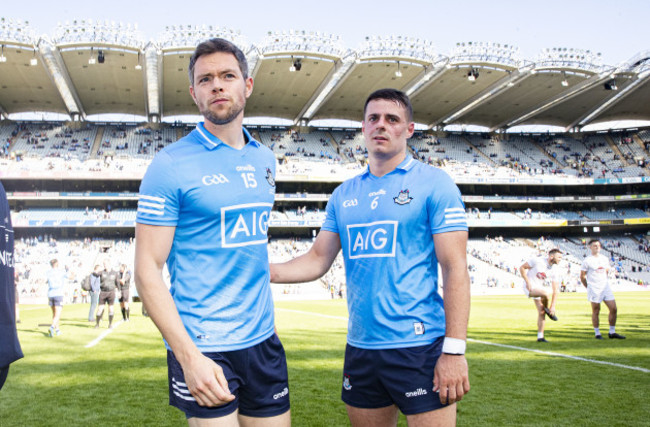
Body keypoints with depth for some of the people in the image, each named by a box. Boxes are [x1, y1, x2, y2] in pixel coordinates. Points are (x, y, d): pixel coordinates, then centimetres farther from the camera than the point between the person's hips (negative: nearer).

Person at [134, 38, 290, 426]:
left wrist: (266, 317, 15)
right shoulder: (171, 164, -10)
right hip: (203, 348, -6)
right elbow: (147, 270, -12)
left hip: (264, 341, 6)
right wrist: (189, 356, -19)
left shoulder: (265, 159, 9)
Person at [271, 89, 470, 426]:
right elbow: (318, 259, 12)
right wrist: (268, 271, -6)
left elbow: (455, 269, -9)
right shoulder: (343, 194, 11)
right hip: (360, 347, 5)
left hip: (419, 347, -5)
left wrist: (454, 351, -15)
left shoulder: (434, 183, -5)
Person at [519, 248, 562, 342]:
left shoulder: (555, 270, -6)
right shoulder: (537, 261, -21)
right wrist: (527, 282, -18)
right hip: (529, 288, -6)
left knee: (541, 313, 1)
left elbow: (555, 290, -4)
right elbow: (522, 268, -11)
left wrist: (553, 306, -9)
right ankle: (547, 310, -3)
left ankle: (540, 336, 11)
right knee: (546, 293, -33)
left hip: (540, 288, 6)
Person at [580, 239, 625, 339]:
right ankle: (597, 333, 11)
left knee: (614, 309, 1)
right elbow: (582, 276, -2)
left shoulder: (605, 259, 11)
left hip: (606, 287, 6)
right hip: (594, 289, -5)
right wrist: (588, 287, 1)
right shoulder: (587, 260, -6)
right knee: (596, 311, 1)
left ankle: (612, 332, 12)